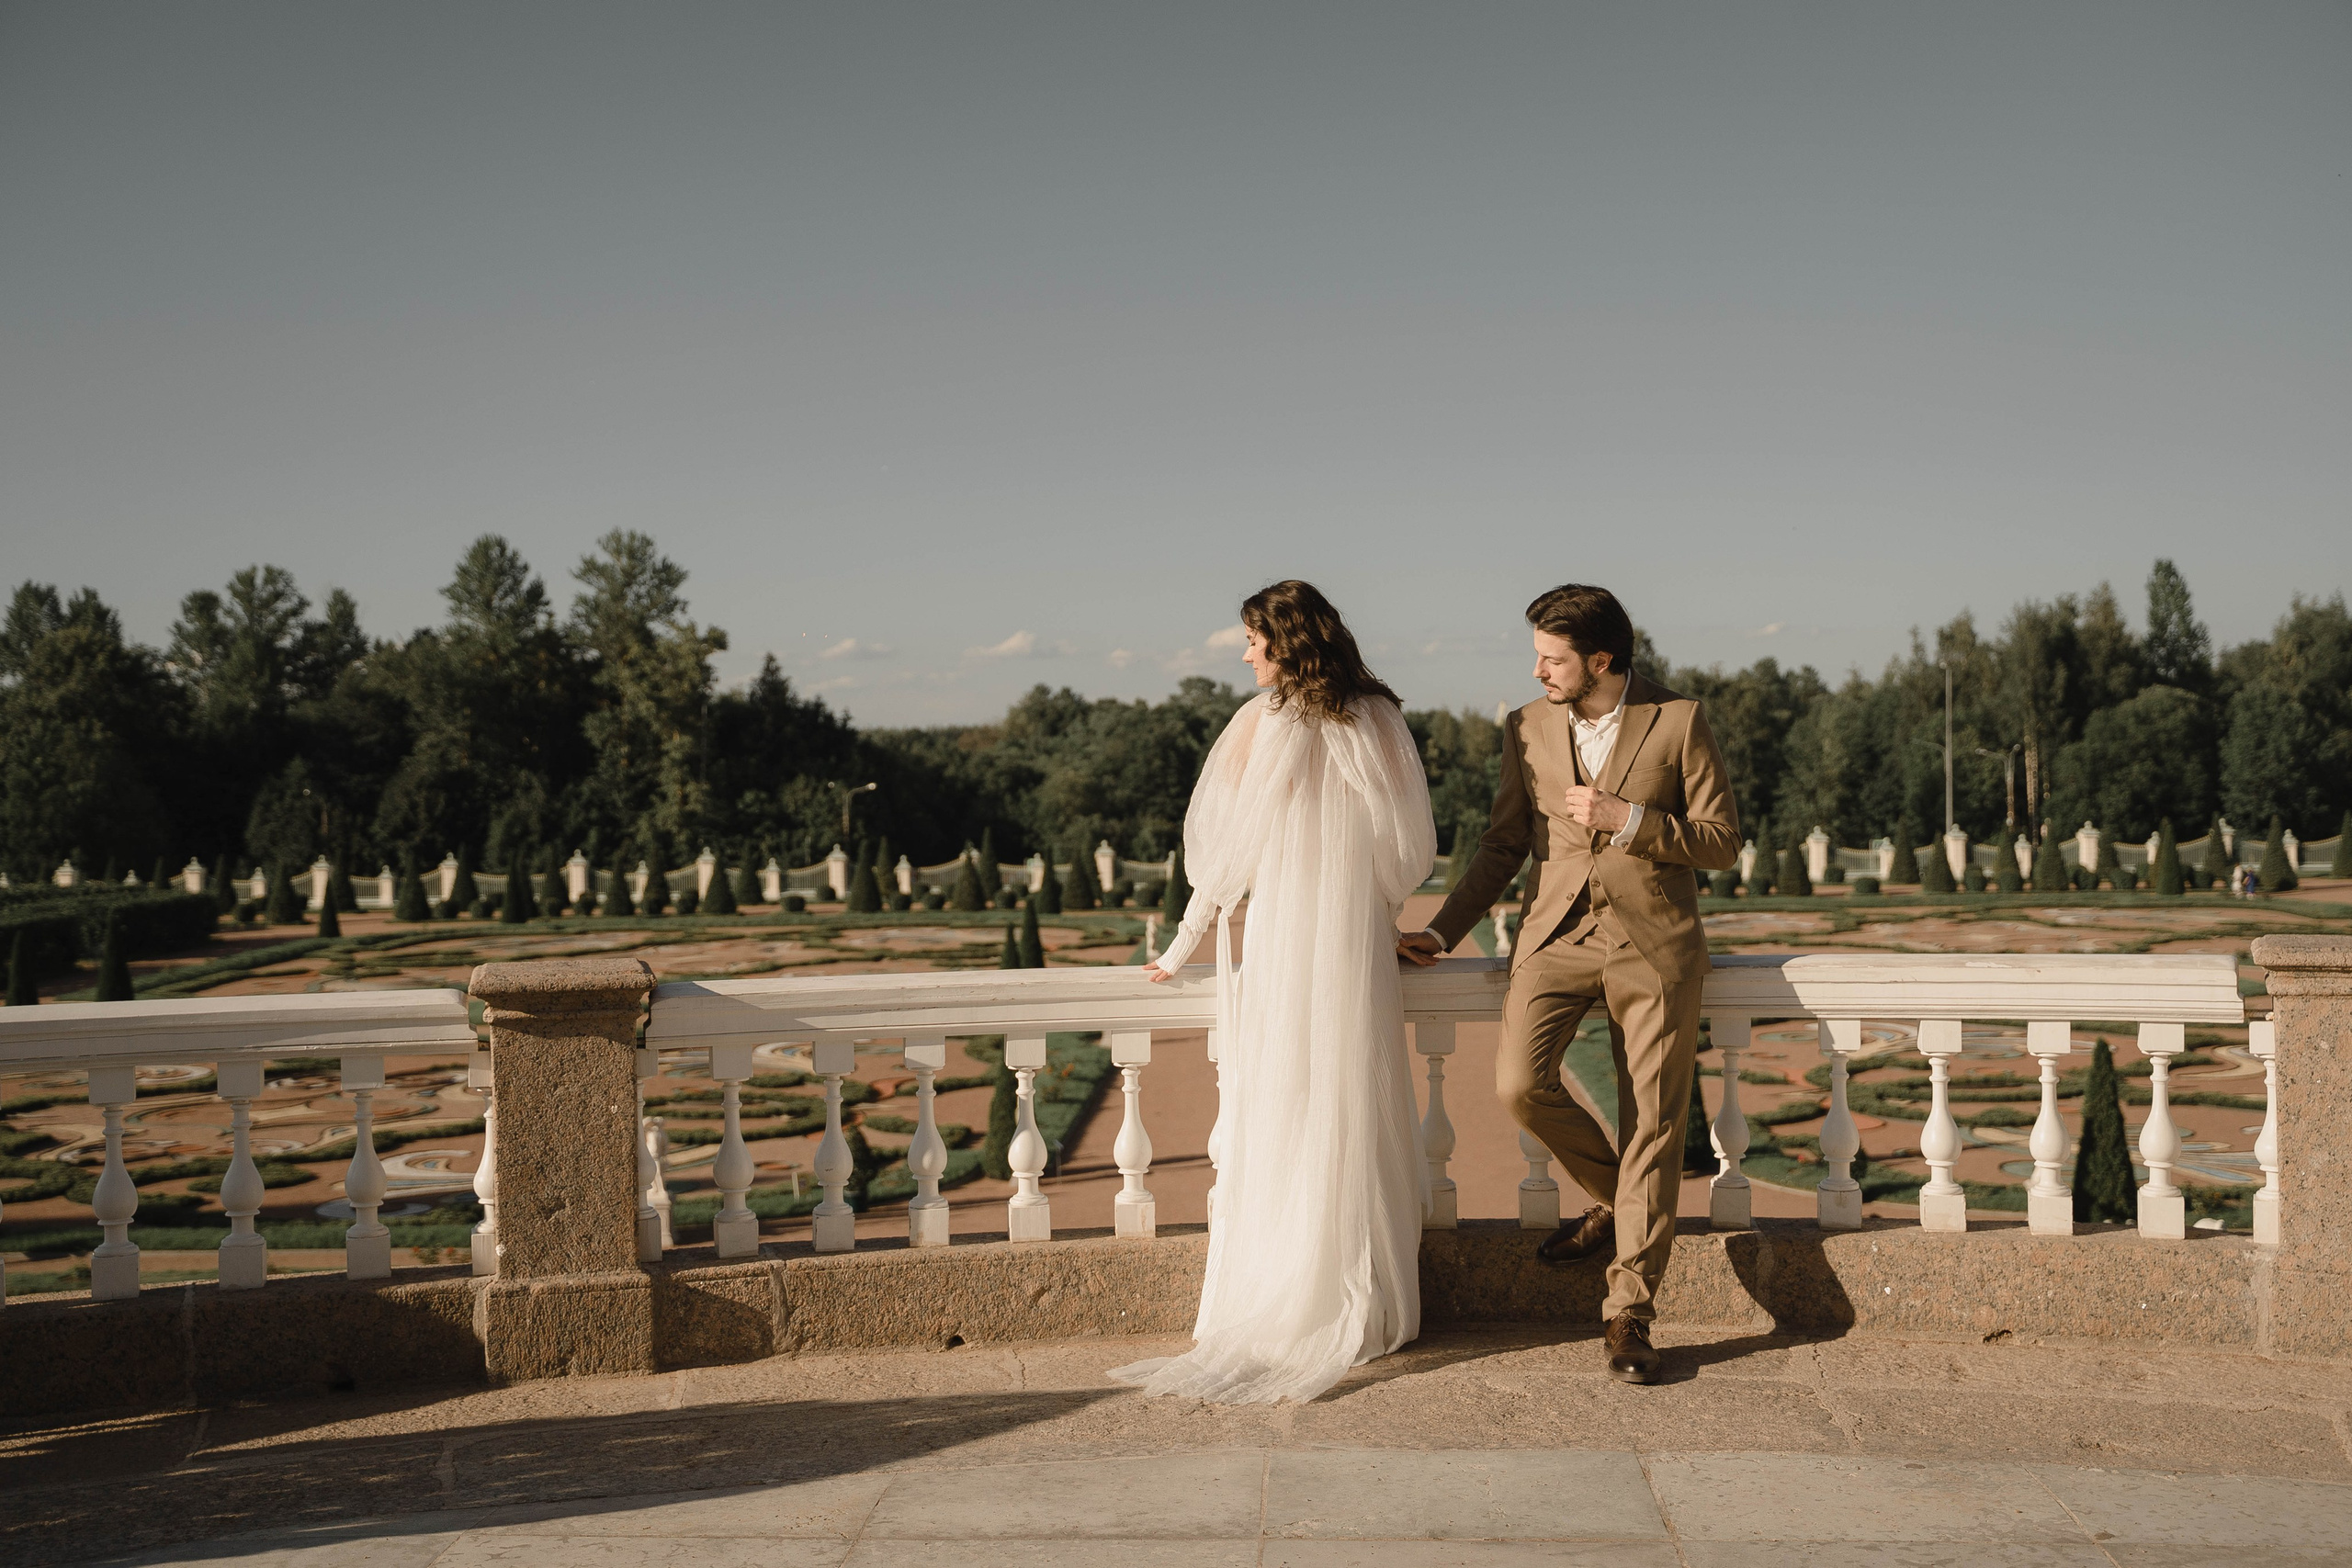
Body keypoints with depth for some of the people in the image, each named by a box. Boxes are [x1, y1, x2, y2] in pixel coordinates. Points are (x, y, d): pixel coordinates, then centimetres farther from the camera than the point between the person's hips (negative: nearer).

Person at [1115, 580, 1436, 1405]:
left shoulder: (1259, 722, -6)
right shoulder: (1379, 721, 3)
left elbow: (1223, 851, -3)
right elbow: (1410, 850, 6)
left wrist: (1182, 948, 6)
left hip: (1276, 944, -2)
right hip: (1356, 949, 3)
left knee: (1267, 1122, 4)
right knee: (1354, 1121, 8)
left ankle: (1265, 1312, 6)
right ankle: (1360, 1310, 12)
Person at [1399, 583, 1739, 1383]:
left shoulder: (1678, 722, -1)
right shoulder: (1528, 729, 9)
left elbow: (1722, 842, -1)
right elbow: (1504, 844, 16)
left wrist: (1626, 820, -14)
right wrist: (1442, 931, 9)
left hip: (1652, 941, -2)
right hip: (1559, 933, 3)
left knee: (1653, 1121, -4)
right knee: (1519, 1084, -19)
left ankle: (1629, 1312, 6)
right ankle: (1614, 1197, 11)